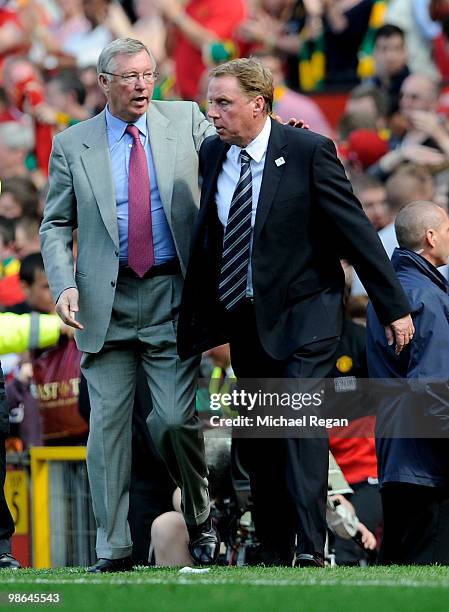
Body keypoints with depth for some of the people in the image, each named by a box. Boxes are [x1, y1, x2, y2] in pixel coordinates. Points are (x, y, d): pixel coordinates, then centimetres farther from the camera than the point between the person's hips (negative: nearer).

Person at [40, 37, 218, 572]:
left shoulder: (186, 121, 8)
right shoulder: (71, 145, 7)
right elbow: (55, 226, 9)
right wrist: (64, 286, -7)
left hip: (171, 293, -1)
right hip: (106, 302, 1)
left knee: (176, 420, -6)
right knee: (107, 424, -2)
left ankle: (199, 521, 18)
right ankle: (112, 549, 3)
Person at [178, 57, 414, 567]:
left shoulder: (309, 152, -12)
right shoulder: (212, 154, 3)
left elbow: (356, 229, -8)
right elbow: (207, 234, 12)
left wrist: (394, 307, -7)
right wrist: (194, 312, 10)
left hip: (304, 313, -5)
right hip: (242, 314, 5)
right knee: (260, 437, 8)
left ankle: (310, 549, -23)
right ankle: (273, 553, 16)